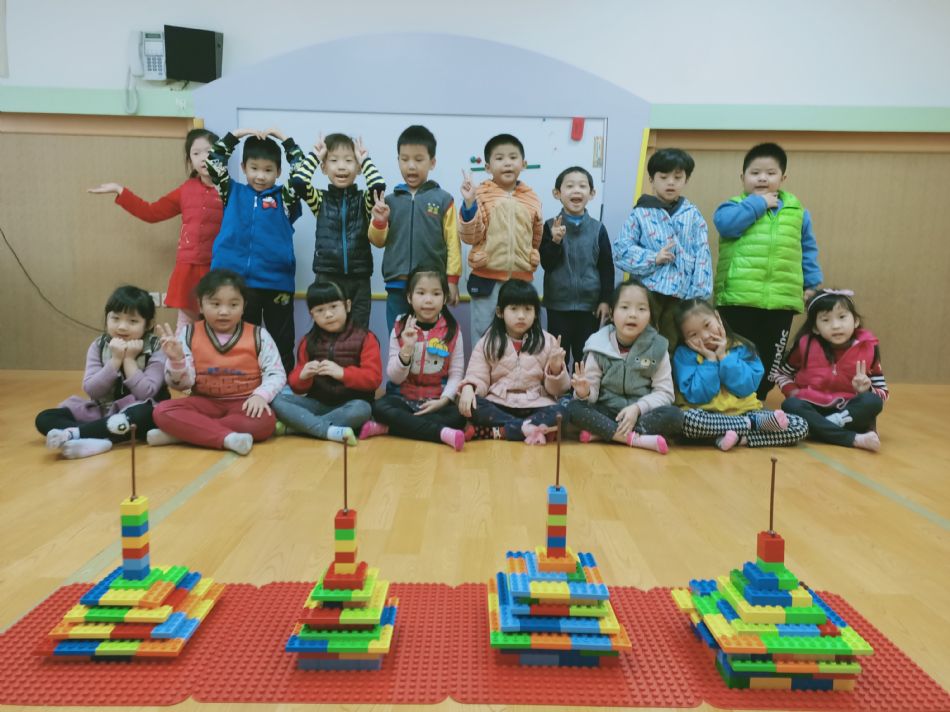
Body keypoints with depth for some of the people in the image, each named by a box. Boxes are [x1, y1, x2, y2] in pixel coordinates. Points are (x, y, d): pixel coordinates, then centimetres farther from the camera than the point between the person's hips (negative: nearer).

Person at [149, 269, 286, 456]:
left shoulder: (258, 336, -3)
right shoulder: (189, 335, 0)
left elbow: (276, 374, -6)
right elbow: (181, 384, -3)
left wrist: (260, 395, -25)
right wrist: (176, 360, -23)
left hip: (245, 404, -1)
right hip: (205, 403, 2)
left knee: (264, 422, -34)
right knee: (163, 411, -24)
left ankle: (181, 433, -28)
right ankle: (227, 438, -39)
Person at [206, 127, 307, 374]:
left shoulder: (284, 198, 7)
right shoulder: (233, 193, 12)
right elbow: (213, 163, 9)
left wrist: (285, 139, 3)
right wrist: (235, 135, 7)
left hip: (277, 282, -1)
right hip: (236, 280, 1)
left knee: (282, 341, 7)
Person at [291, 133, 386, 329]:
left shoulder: (364, 199, 6)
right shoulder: (320, 199, 6)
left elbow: (379, 186, -14)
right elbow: (298, 181, -10)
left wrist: (365, 160, -3)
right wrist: (315, 155, -1)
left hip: (359, 279, 0)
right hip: (326, 277, 0)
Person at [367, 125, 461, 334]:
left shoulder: (443, 199, -1)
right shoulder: (391, 200, 7)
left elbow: (453, 242, -2)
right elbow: (378, 241, 9)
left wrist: (452, 280, -4)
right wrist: (379, 222, -10)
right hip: (397, 286, 3)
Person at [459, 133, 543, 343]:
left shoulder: (532, 198, 7)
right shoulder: (481, 194, -5)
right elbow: (471, 236, -11)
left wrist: (535, 256, 5)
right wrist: (469, 203, -21)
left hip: (522, 280, 3)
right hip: (487, 279, -3)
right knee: (483, 337, 7)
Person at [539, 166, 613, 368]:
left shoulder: (598, 228, -1)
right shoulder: (550, 226, -3)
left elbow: (607, 267, 2)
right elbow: (546, 264, -8)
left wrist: (606, 300, -1)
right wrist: (555, 242, -23)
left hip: (590, 304, 1)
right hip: (558, 303, -1)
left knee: (586, 357, 12)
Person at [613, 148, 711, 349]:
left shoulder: (693, 215, 7)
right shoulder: (640, 214, 1)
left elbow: (703, 257, 3)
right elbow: (621, 252, -3)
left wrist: (700, 297, -4)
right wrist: (653, 258, -16)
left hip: (681, 295, 2)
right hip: (646, 292, -2)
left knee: (672, 349, 12)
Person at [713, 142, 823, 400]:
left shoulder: (797, 211, 13)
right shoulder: (735, 206, 5)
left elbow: (808, 251, 19)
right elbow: (725, 224, -18)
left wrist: (813, 283, 14)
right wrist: (757, 203, -9)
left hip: (781, 300, 3)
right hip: (739, 298, -3)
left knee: (770, 359, 8)